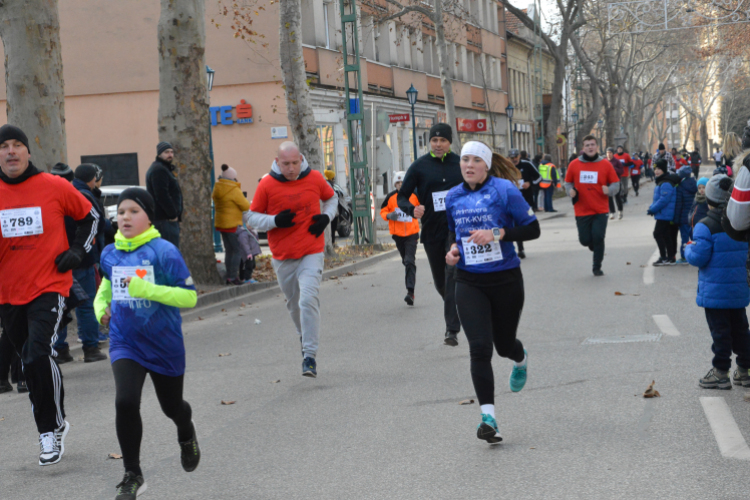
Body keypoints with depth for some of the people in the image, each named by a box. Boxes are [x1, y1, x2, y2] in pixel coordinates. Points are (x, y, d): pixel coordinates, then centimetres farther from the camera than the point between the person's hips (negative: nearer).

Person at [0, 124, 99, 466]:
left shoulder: (53, 187, -4)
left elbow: (89, 215, 11)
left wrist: (78, 251, 1)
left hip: (49, 287, -4)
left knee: (39, 355, -20)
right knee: (30, 360, 13)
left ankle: (51, 430, -6)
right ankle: (54, 424, 31)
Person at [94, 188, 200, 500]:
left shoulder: (164, 252, -15)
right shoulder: (110, 254, 1)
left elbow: (190, 297, -18)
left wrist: (147, 289, -27)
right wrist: (101, 307, 2)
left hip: (164, 344, -2)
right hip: (125, 343, 2)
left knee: (171, 406, 16)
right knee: (125, 402, -18)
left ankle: (186, 436, 54)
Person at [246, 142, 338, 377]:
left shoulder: (315, 179, 0)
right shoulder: (266, 185, -4)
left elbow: (331, 198, 20)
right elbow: (251, 217, 2)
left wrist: (326, 217, -1)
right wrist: (275, 221, -16)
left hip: (312, 253, -1)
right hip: (282, 256, 1)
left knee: (308, 299, -17)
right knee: (293, 303, 13)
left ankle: (310, 355, -13)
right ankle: (305, 337, 42)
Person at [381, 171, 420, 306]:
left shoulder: (414, 195, -2)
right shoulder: (391, 197, -1)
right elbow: (383, 211, 9)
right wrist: (388, 215, -12)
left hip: (412, 233, -3)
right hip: (397, 233, 3)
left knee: (410, 261, -14)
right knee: (406, 261, 15)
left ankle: (410, 291, -20)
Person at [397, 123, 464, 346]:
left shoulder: (460, 164, 3)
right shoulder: (420, 166, 0)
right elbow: (402, 197, 1)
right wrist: (412, 209, -20)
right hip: (432, 230, 2)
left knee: (453, 275, -15)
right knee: (440, 282, 12)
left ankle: (452, 329, -15)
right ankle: (456, 310, 40)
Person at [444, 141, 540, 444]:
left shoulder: (504, 190, -9)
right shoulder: (453, 197, 5)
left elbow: (532, 229, -8)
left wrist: (498, 233, -21)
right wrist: (454, 249, 1)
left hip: (505, 280, -2)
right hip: (469, 282, 2)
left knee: (504, 344, 14)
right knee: (479, 348, -13)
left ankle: (521, 360, 54)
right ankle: (488, 417, -13)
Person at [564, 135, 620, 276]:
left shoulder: (605, 164, -1)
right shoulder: (574, 164, 0)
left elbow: (615, 184, 5)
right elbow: (568, 182, 13)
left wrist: (609, 190, -16)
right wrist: (570, 191, -8)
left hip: (600, 210, -1)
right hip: (581, 210, 1)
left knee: (598, 238, -8)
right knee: (585, 240, 2)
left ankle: (597, 267, 10)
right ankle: (594, 246, 40)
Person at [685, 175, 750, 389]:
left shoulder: (706, 227, -18)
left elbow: (698, 258, -18)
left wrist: (689, 248, 2)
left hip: (715, 291, -5)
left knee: (720, 331, 1)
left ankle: (720, 373, 8)